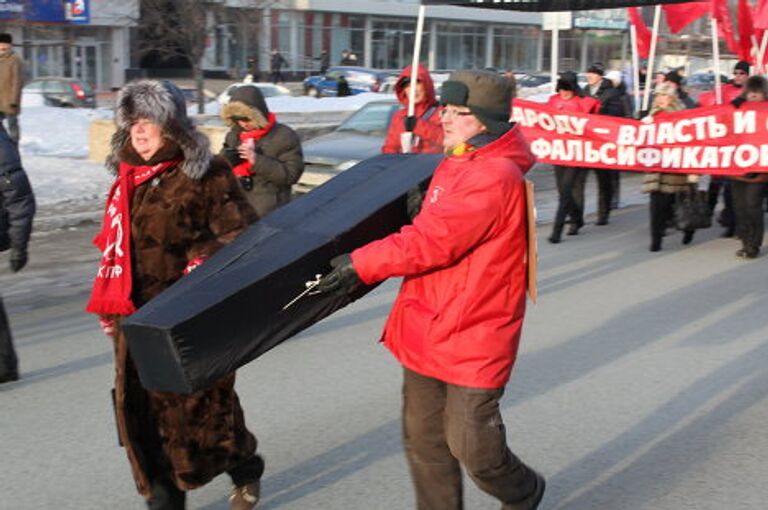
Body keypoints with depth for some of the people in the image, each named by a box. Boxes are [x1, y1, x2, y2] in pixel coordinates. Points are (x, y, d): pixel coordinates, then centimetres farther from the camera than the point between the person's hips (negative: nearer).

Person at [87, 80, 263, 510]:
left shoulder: (205, 175, -10)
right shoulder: (128, 176, 10)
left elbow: (243, 235, -10)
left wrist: (203, 260, -26)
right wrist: (109, 307, 18)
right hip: (137, 318, 6)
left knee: (201, 403, 6)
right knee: (142, 409, 7)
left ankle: (246, 471, 33)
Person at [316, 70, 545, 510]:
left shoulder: (495, 177, -21)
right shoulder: (454, 165, 10)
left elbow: (432, 241, -26)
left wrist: (362, 264, -22)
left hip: (474, 337, -9)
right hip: (429, 327, 9)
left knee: (470, 445, 2)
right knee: (424, 440, 14)